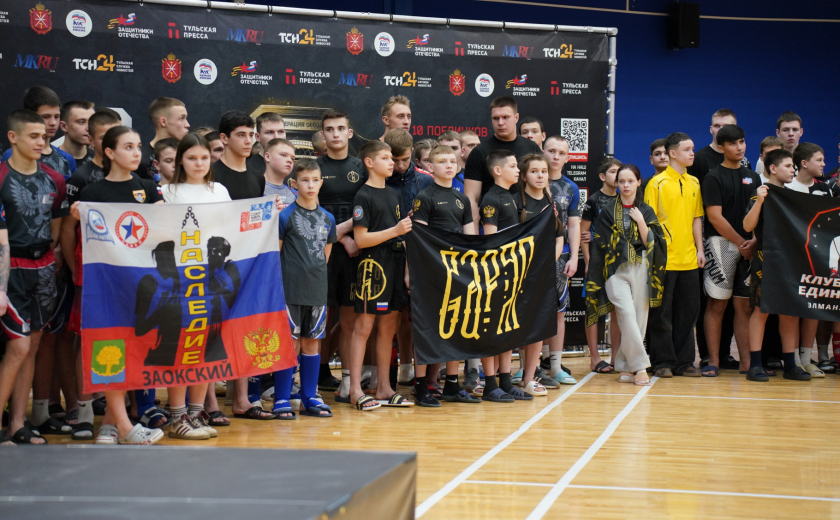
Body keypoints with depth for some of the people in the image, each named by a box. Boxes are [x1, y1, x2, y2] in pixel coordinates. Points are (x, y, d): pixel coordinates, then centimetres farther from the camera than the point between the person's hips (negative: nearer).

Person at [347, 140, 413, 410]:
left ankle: (384, 388, 17)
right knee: (363, 326, -5)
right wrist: (395, 230, -18)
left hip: (395, 264, 8)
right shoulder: (363, 196, -7)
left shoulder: (392, 194, 16)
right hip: (373, 265, -8)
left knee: (388, 327, 10)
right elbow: (361, 238, -13)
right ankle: (355, 390, -2)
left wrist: (406, 265, 13)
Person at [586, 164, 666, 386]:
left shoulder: (647, 211, 10)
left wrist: (641, 222, -9)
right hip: (616, 270, -2)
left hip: (640, 270, 2)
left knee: (638, 316, 0)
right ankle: (639, 366, -17)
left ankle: (625, 366, 10)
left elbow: (651, 243, 2)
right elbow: (599, 243, 7)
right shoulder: (608, 211, 8)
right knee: (627, 313, -19)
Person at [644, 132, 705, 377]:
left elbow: (697, 218, 16)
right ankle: (663, 362, 9)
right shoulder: (658, 183, -5)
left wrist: (700, 249, 9)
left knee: (688, 310, 7)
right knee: (662, 313, 1)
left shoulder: (694, 183, 12)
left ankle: (684, 361, 16)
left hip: (689, 259, 5)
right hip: (664, 259, -5)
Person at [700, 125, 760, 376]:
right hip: (721, 243, -5)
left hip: (748, 247, 5)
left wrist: (754, 241, -3)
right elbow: (715, 216, -8)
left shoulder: (753, 177, 16)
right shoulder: (714, 177, -1)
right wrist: (741, 242, -9)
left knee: (745, 304, 4)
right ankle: (713, 361, -1)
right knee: (717, 304, -4)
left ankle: (746, 361, 6)